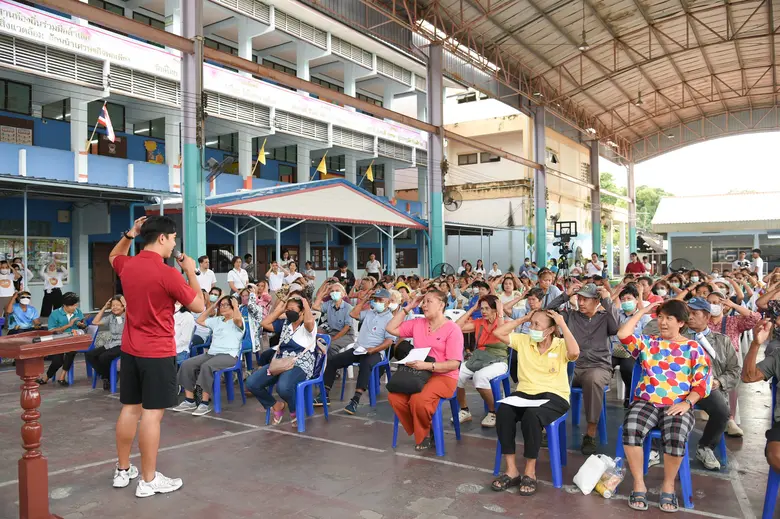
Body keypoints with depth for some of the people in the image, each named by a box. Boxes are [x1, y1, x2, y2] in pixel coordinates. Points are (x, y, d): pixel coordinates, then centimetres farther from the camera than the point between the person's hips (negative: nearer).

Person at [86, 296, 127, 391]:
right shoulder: (110, 317, 13)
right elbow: (95, 322, 11)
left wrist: (126, 306, -21)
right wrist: (104, 308, 8)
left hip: (122, 345, -7)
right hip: (110, 344, 7)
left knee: (103, 357, -29)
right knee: (89, 355, -10)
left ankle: (110, 377, 1)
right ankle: (106, 377, 2)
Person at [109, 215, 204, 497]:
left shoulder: (127, 265, 3)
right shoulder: (168, 273, -18)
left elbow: (113, 256, 30)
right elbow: (199, 306, -9)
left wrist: (129, 234, 18)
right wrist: (191, 272, 0)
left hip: (130, 350, 7)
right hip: (158, 353, -7)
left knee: (129, 409, 15)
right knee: (151, 413, -2)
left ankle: (122, 470, 27)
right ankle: (148, 480, 6)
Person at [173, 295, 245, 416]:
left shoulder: (238, 322, -1)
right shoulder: (217, 320, 24)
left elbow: (238, 318, -26)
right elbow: (200, 321, 28)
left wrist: (236, 305, -8)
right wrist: (212, 307, 23)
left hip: (229, 355, -8)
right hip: (211, 353, 8)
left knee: (207, 366, -36)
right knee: (187, 364, -13)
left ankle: (205, 403, -28)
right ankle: (189, 400, -10)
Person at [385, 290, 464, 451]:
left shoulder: (452, 329, -9)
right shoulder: (417, 324, 10)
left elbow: (454, 364, -14)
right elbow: (391, 329, 11)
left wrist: (427, 366, -26)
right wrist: (408, 308, 7)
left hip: (443, 377, -6)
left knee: (418, 400, -32)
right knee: (394, 397, -20)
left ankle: (423, 435, 0)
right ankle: (422, 432, 0)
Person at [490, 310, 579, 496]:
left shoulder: (560, 345, 0)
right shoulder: (523, 340, 10)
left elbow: (574, 353, -22)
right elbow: (498, 333, 7)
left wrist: (563, 325, -13)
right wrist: (522, 319, 8)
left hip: (553, 396, -4)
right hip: (524, 393, 4)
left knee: (531, 415, -37)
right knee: (503, 411, -30)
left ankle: (530, 472, -17)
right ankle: (511, 470, -17)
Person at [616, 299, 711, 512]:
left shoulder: (693, 348, 11)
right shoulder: (648, 343, 16)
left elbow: (703, 381, 4)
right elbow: (623, 334, 0)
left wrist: (687, 403, -11)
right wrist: (642, 311, 8)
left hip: (678, 405, -1)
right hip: (646, 402, 1)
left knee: (675, 437, -33)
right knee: (631, 429, -31)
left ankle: (668, 486, -8)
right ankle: (639, 484, -15)